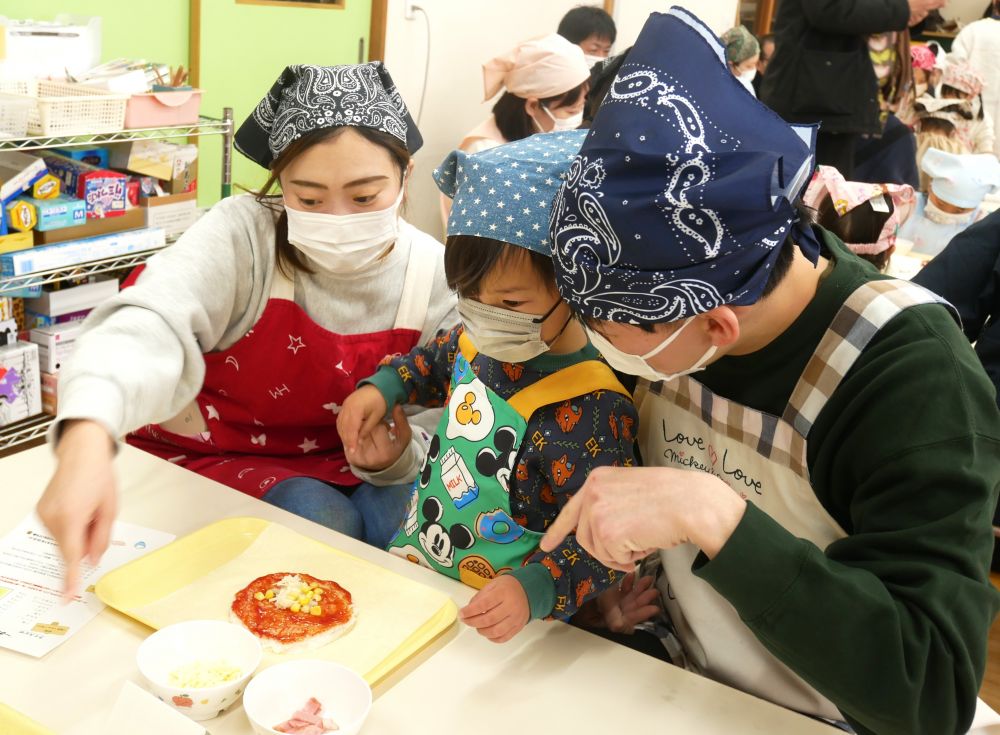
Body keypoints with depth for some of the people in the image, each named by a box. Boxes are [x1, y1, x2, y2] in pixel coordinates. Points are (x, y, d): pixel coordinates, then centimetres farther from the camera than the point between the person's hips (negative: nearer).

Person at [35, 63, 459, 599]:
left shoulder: (433, 275, -12)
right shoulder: (243, 234, -22)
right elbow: (150, 324, -41)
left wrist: (394, 458, -27)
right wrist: (87, 441, -60)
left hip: (333, 464, 3)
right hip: (208, 453, -2)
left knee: (400, 514, -26)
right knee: (322, 522, -29)